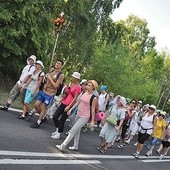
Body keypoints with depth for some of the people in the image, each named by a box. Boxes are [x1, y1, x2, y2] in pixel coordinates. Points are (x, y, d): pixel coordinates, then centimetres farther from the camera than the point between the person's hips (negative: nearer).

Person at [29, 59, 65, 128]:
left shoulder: (61, 75, -13)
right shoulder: (51, 71, 9)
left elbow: (55, 86, -16)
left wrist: (50, 78, -15)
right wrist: (45, 85, 5)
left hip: (50, 94, -7)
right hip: (44, 91, 7)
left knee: (43, 108, 0)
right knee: (36, 105, 8)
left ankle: (38, 122, 14)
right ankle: (42, 116, 29)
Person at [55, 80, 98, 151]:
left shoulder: (94, 98, -15)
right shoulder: (84, 93, 3)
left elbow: (93, 109, -11)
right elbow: (78, 102, 14)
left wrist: (92, 121, -8)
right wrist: (71, 109, 15)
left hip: (84, 117, -7)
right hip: (78, 114, 7)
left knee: (73, 131, -9)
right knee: (77, 131, 19)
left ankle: (62, 146, -4)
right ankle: (75, 146, 35)